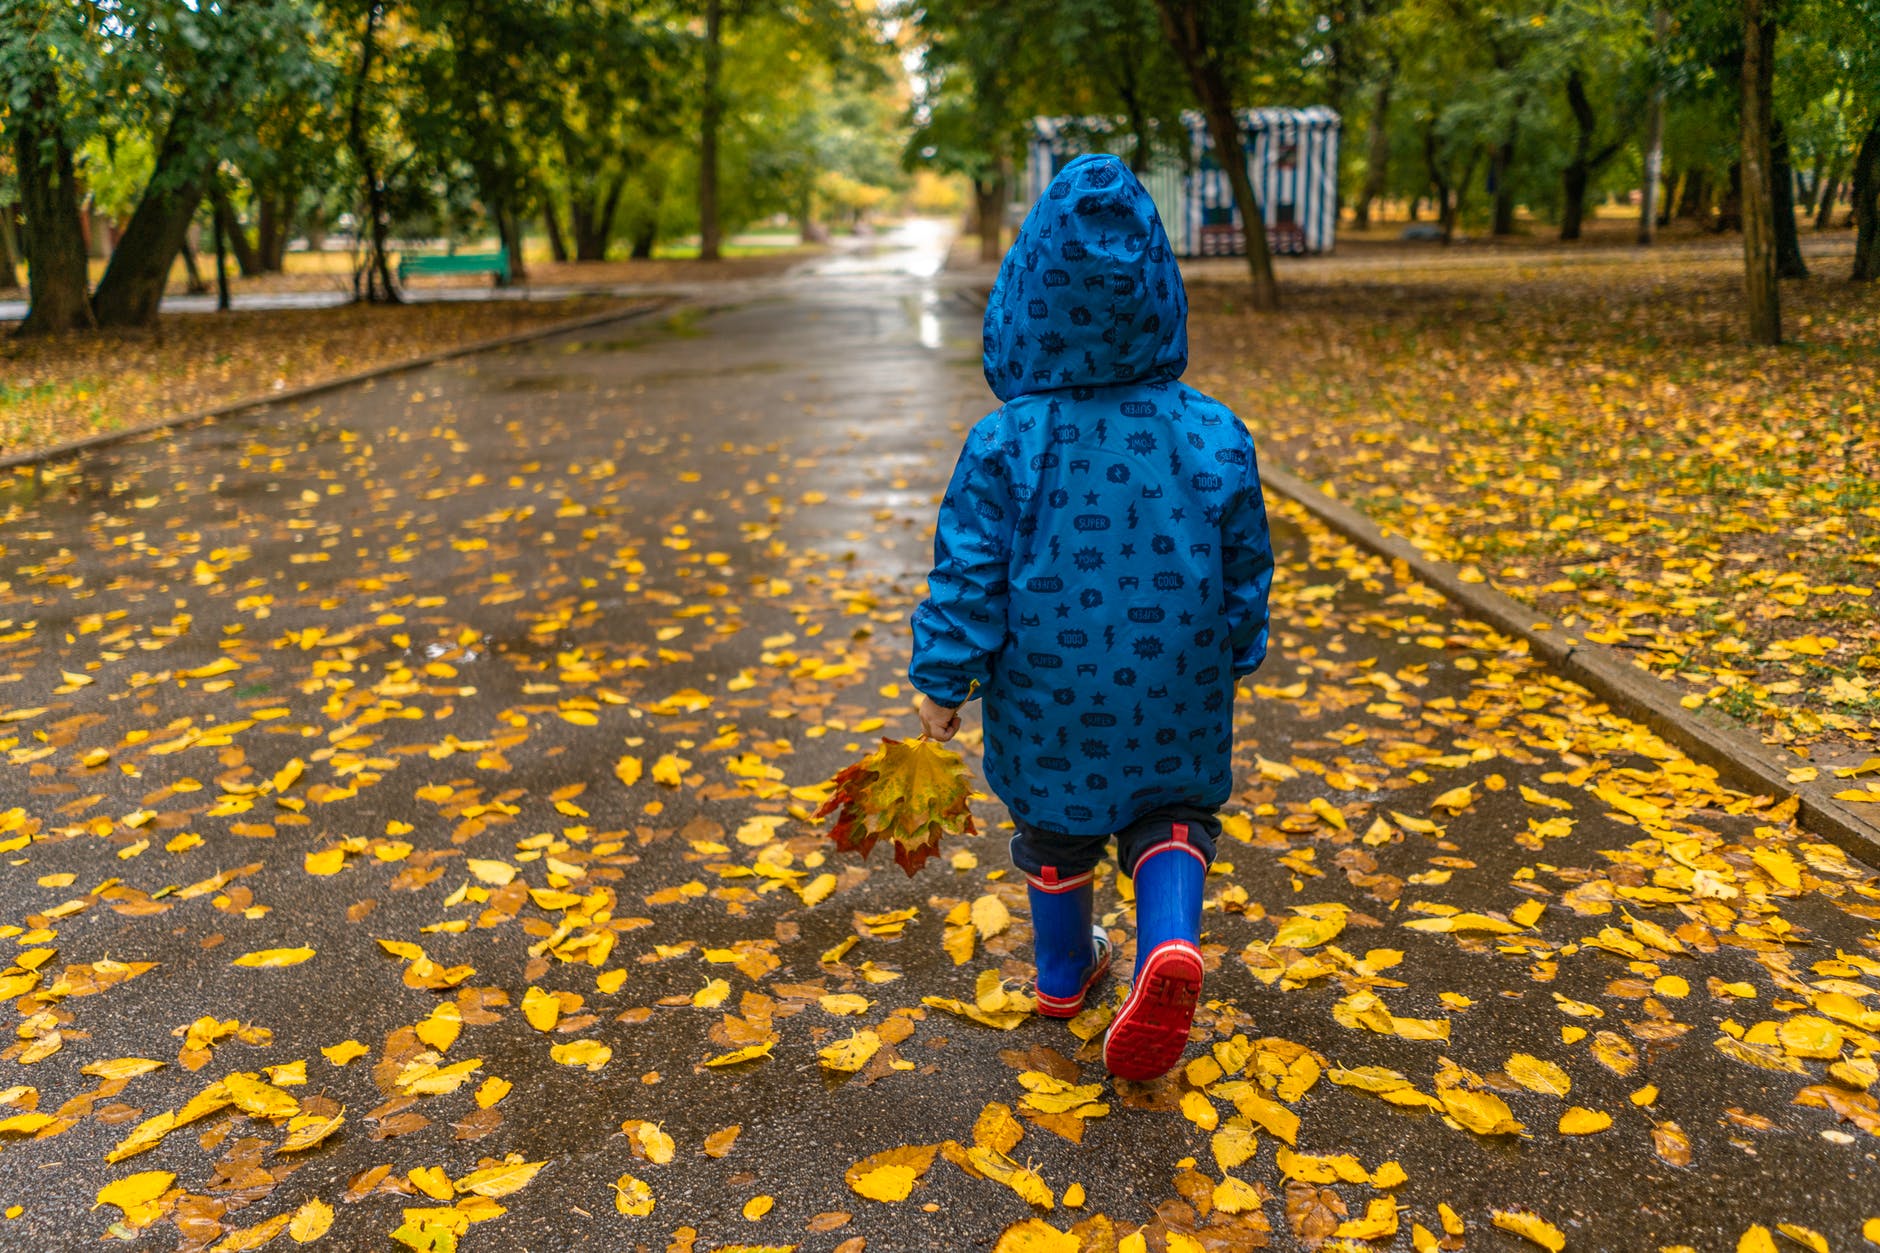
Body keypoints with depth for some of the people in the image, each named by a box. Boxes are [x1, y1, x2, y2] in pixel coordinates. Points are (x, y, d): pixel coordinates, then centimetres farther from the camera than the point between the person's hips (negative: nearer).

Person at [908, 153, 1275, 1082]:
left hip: (1048, 691, 0)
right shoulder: (1214, 436, -10)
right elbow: (1247, 568, 0)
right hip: (1175, 691, 1)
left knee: (1055, 824, 21)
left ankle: (1065, 970, 41)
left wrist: (942, 681, -2)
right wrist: (1234, 656, 17)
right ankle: (1170, 944, -8)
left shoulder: (1005, 444, -17)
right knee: (1172, 813, 19)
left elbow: (969, 576, -14)